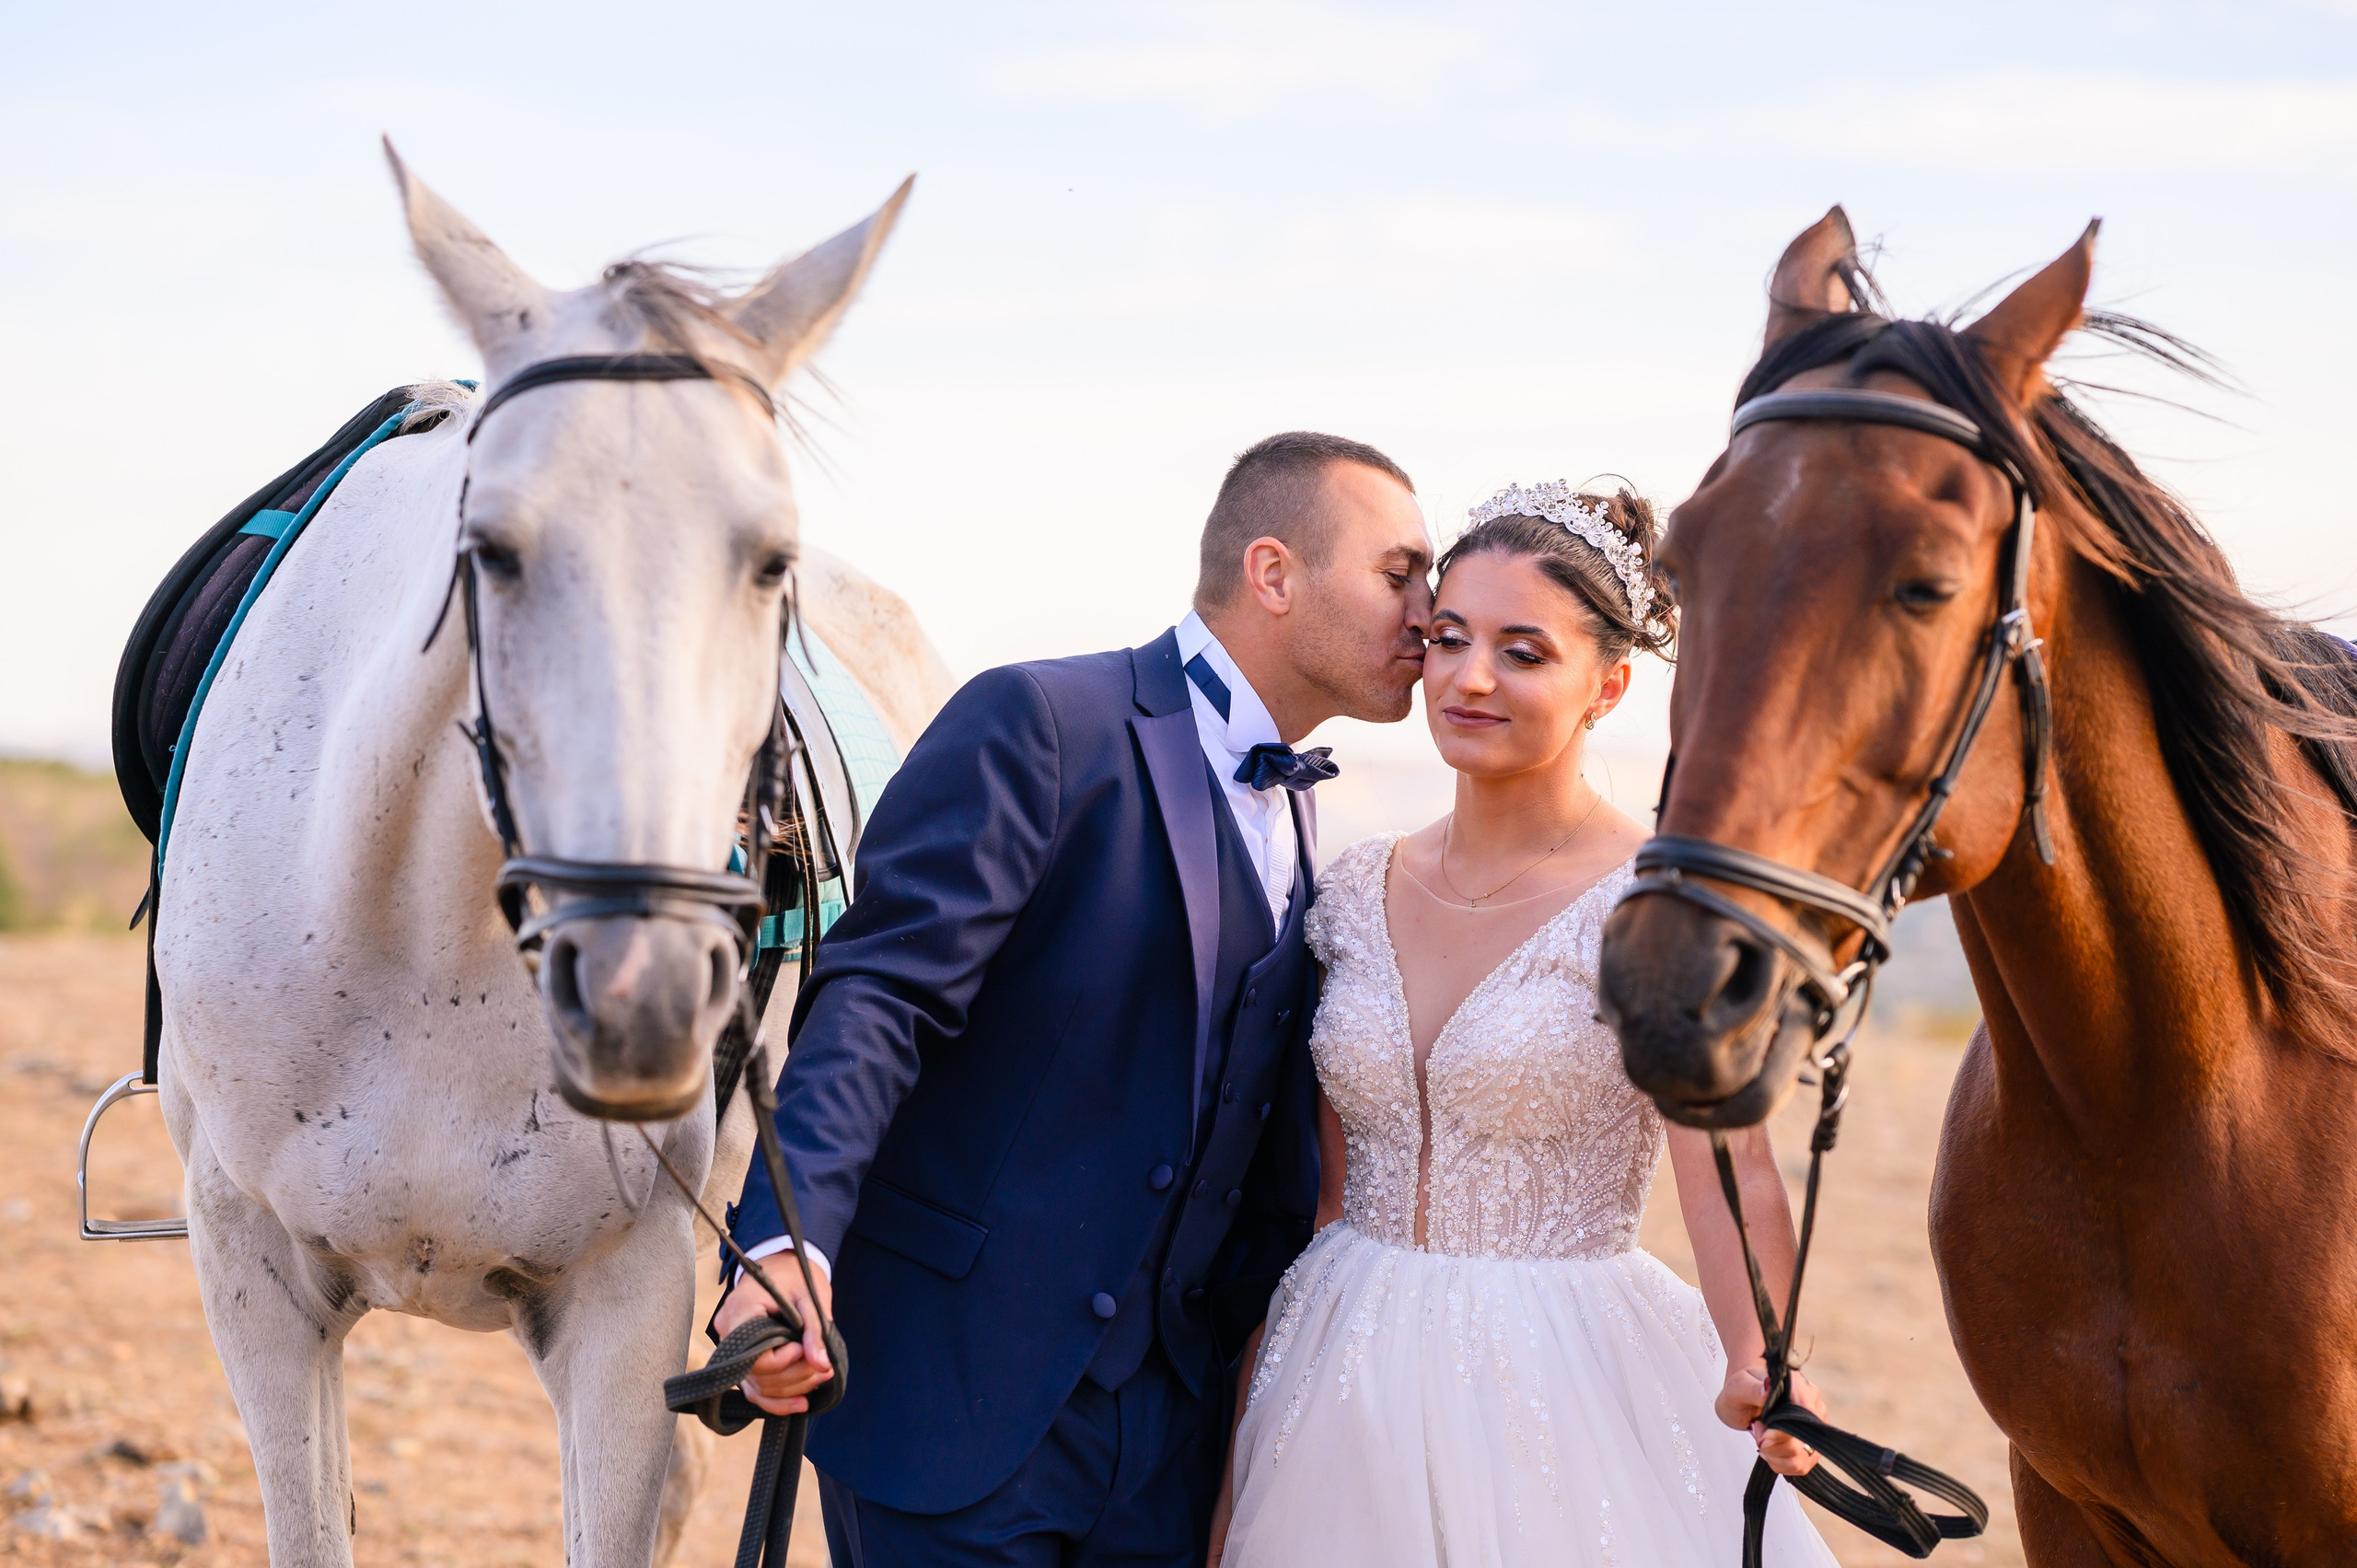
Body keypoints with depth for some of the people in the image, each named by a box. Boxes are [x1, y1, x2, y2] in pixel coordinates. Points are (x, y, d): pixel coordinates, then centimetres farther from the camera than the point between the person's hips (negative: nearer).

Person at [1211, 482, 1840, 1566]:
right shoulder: (1356, 891, 6)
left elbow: (1728, 1169, -18)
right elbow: (1316, 1189, 9)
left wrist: (1755, 1371, -36)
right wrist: (1229, 1471, 7)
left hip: (1565, 1387, -4)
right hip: (1341, 1385, 4)